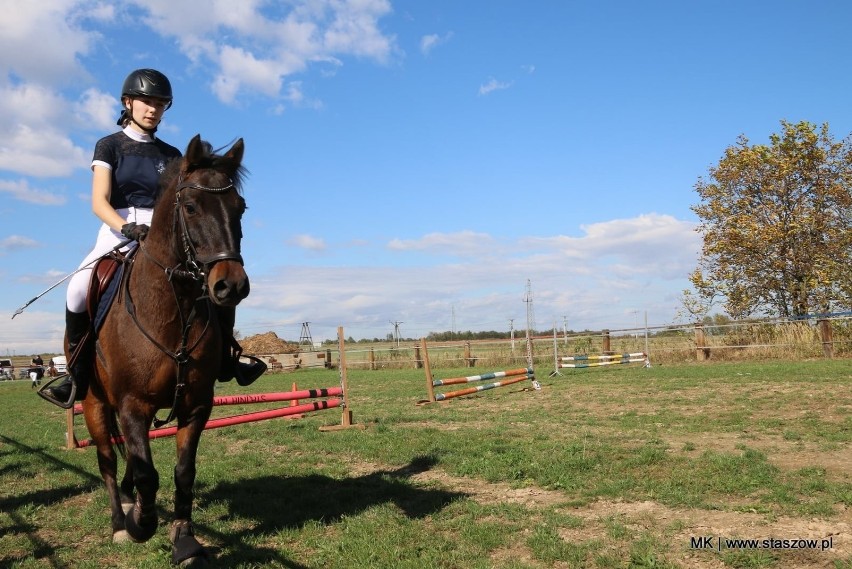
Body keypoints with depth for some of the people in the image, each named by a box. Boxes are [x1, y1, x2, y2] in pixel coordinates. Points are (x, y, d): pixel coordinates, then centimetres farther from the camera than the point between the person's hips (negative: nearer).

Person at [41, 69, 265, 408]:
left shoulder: (171, 155, 16)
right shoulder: (109, 146, 6)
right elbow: (99, 202, -6)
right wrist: (127, 227, -26)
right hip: (118, 233, -3)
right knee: (79, 289, -31)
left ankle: (224, 360, 1)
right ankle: (78, 376, -13)